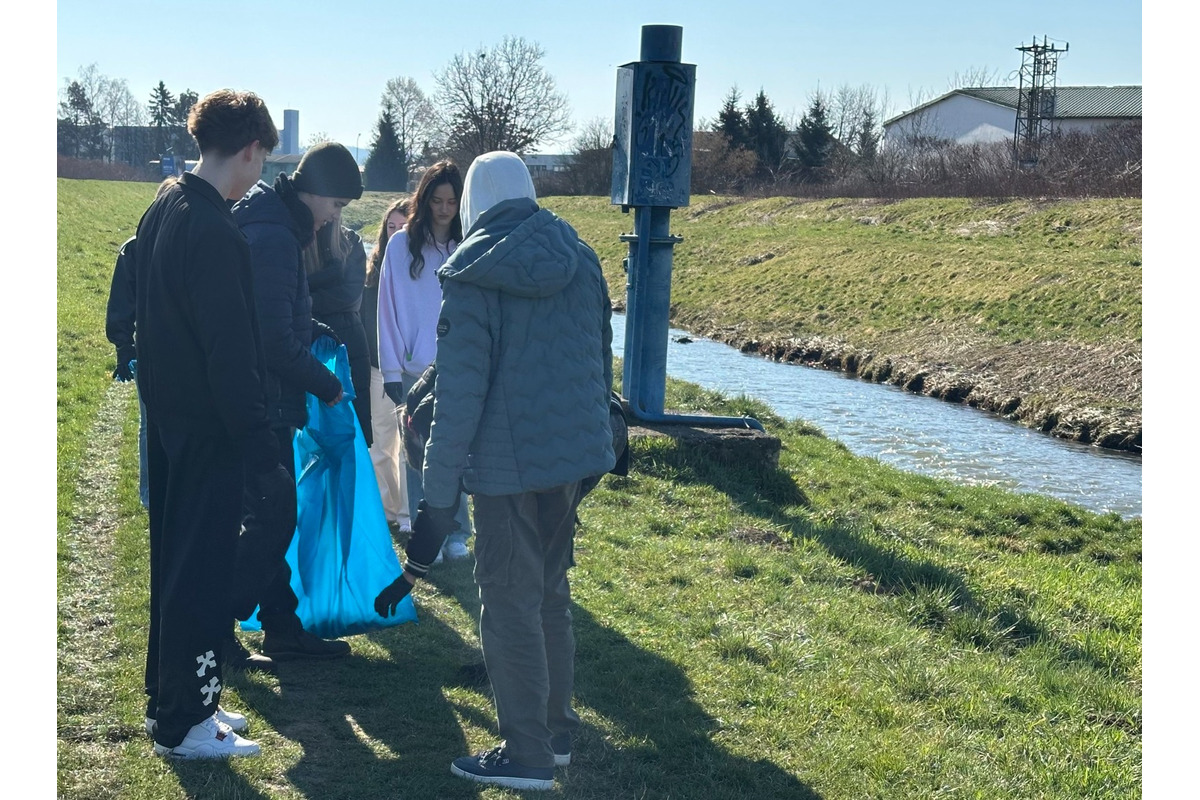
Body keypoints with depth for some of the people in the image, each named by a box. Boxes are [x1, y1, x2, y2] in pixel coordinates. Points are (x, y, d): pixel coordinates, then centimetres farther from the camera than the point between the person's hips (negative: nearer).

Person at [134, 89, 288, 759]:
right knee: (205, 572, 1)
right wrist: (263, 458, -22)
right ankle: (185, 723, 12)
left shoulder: (162, 212, 8)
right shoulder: (215, 233, -22)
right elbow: (232, 359, -24)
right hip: (209, 432, -10)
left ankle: (169, 698, 31)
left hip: (167, 420, 10)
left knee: (174, 564, 19)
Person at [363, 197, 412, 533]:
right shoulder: (375, 267, 6)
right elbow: (363, 316, 9)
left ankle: (409, 514, 9)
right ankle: (387, 508, 22)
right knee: (380, 443, 10)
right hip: (379, 368, 4)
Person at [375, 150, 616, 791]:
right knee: (550, 592, 19)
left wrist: (437, 496, -9)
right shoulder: (579, 257, 6)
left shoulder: (473, 276, -11)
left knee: (509, 603, 4)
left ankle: (526, 755, 11)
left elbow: (459, 393, -14)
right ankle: (556, 730, 29)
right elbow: (602, 355, 13)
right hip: (578, 451, 6)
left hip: (509, 462, -6)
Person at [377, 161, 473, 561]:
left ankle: (456, 534, 17)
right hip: (415, 371, -1)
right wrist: (392, 370, -3)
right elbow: (389, 310, 0)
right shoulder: (401, 245, 0)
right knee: (419, 454, 5)